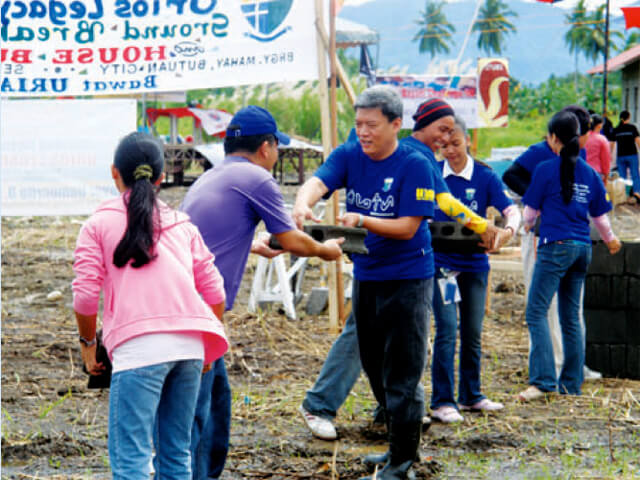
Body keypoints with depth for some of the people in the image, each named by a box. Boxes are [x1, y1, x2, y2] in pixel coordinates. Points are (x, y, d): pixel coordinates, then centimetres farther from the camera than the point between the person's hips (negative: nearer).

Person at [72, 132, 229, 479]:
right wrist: (211, 346, 29)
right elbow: (213, 291, 17)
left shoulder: (99, 224, 9)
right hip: (190, 344, 5)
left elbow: (85, 295, 1)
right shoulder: (182, 224, 20)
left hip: (138, 347, -5)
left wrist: (87, 342, 16)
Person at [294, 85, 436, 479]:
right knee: (375, 368, 17)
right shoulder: (349, 155, -2)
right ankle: (401, 442, 33)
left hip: (407, 278, -6)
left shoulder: (414, 166, -16)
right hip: (366, 274, 6)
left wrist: (363, 221, -33)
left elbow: (408, 227, -19)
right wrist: (303, 203, -42)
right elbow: (319, 182, -19)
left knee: (402, 373, -5)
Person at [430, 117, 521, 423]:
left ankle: (470, 395, 24)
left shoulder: (485, 176, -3)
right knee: (447, 329, -10)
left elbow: (512, 211, -13)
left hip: (474, 263, 1)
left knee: (472, 332, 11)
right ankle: (442, 401, -7)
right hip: (441, 261, -1)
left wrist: (508, 230, -34)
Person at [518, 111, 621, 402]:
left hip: (556, 246, -6)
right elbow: (599, 214, 19)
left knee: (536, 311, -9)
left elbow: (531, 209, 4)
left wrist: (527, 226, 28)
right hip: (583, 247, 6)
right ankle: (571, 383, 14)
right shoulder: (589, 173, 10)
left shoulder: (547, 169, -6)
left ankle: (543, 380, -22)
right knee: (571, 317, 12)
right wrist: (610, 239, 40)